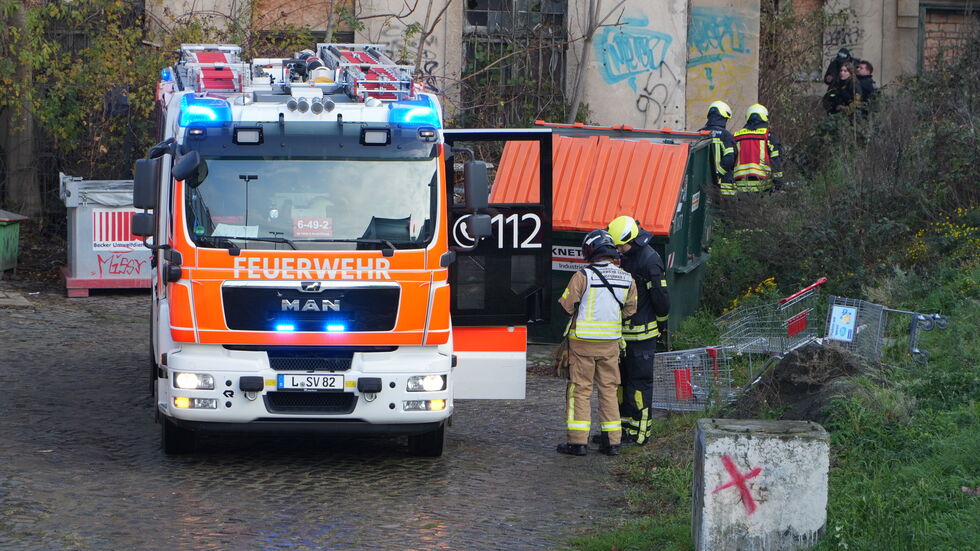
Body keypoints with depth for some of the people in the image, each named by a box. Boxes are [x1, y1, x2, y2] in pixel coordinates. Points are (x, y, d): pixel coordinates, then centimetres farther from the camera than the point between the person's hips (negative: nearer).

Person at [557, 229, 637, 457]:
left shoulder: (582, 276, -14)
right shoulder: (627, 279, 2)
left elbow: (566, 305, -9)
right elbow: (630, 309, 11)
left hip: (583, 343, -4)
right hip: (611, 343, 4)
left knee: (580, 390, 3)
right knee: (608, 389, 13)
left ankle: (578, 441, 1)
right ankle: (611, 441, 13)